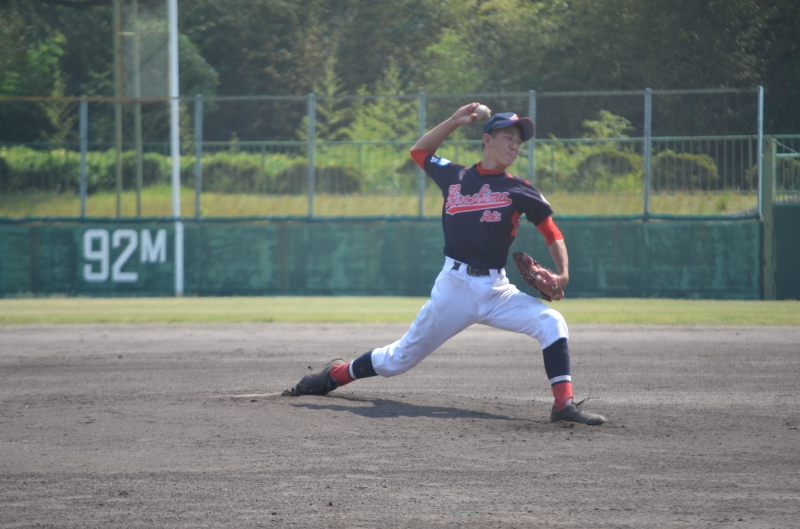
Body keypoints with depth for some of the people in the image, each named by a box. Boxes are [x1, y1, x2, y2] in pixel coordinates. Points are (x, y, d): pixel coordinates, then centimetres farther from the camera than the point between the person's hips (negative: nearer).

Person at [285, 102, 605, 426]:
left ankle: (564, 404, -25)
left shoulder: (519, 191, 2)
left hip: (496, 290, 0)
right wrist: (455, 122, 13)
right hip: (453, 288, 0)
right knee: (401, 359, 5)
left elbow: (552, 234, 3)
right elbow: (419, 151, 24)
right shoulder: (453, 176, 7)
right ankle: (336, 374, 28)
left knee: (550, 322, -24)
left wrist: (563, 274, -14)